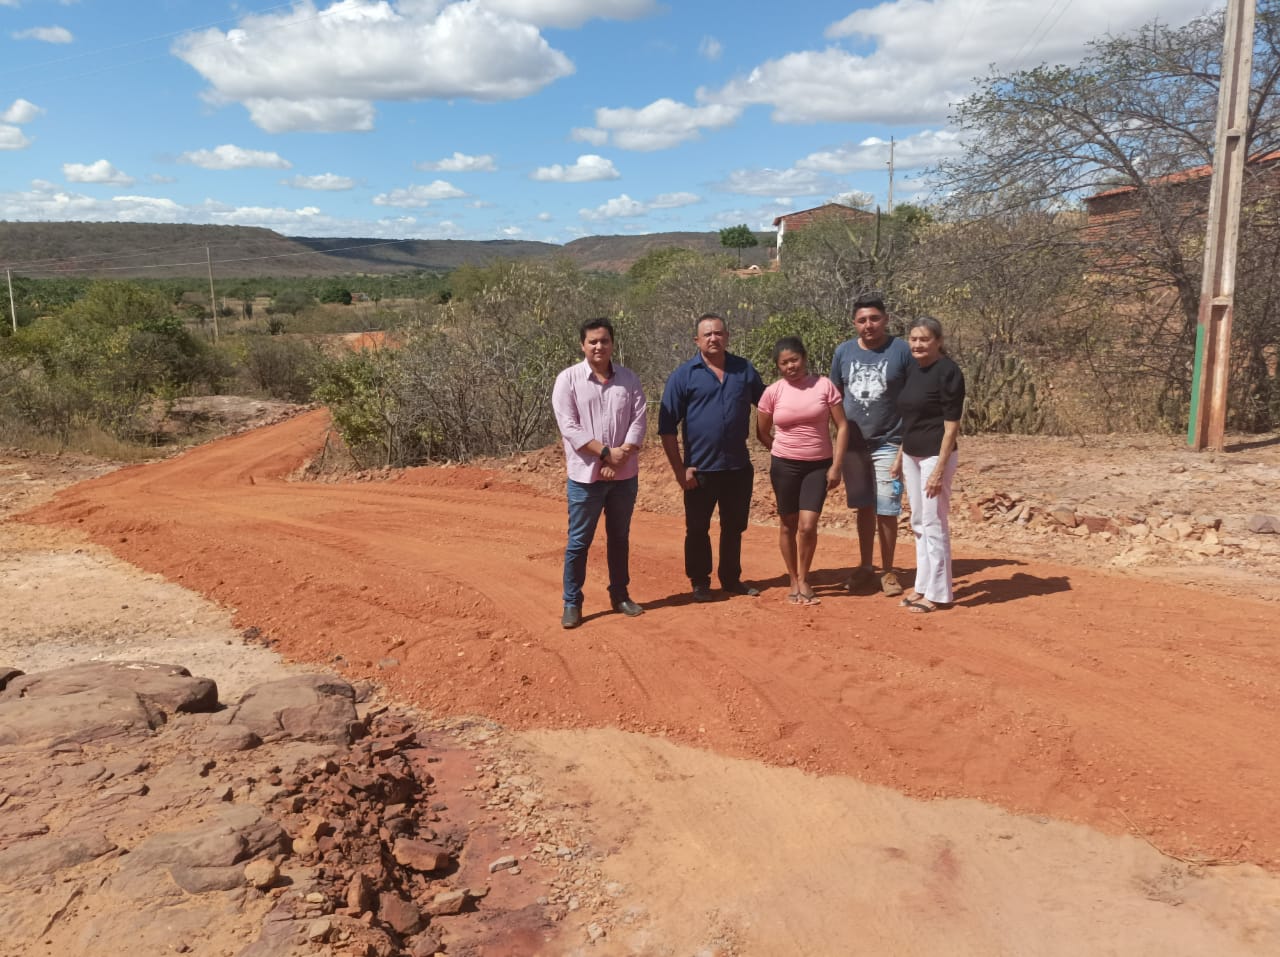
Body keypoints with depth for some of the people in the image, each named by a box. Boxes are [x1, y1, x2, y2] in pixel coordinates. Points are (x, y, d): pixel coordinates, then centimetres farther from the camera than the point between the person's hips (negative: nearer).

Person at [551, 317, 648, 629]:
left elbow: (638, 422, -2)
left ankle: (620, 595, 27)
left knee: (620, 538, 14)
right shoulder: (568, 379, -5)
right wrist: (606, 452, -18)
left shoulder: (630, 379, 4)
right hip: (585, 475, -3)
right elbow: (569, 427, -12)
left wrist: (619, 459, -14)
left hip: (624, 475, 3)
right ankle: (572, 603, 13)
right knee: (578, 541, 3)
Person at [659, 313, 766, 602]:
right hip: (700, 469, -3)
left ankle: (731, 579, 29)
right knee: (697, 528, 8)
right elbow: (667, 425, -6)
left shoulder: (745, 370, 4)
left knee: (734, 527, 14)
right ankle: (700, 583, 22)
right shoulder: (684, 375, -5)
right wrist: (679, 469, -9)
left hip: (739, 466, 3)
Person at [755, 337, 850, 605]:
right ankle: (794, 581, 23)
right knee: (788, 525, 9)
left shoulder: (824, 385, -5)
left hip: (818, 466, -1)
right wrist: (783, 452, 12)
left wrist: (836, 466, -7)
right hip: (784, 466, 1)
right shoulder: (772, 392, -3)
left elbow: (842, 426, -3)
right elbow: (762, 433, 9)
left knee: (808, 526, -8)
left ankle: (804, 579, 13)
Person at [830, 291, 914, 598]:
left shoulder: (901, 351, -7)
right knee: (864, 508, 14)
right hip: (853, 444, 3)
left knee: (887, 511, 1)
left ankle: (888, 571, 15)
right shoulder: (843, 352, 3)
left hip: (888, 443, -3)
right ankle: (865, 566, 26)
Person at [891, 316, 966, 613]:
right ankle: (923, 585, 23)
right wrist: (900, 456, 17)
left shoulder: (948, 371, -13)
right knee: (918, 524, 13)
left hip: (935, 455, -8)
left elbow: (952, 425, -16)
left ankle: (937, 593, 7)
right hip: (912, 456, 8)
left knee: (934, 525, -2)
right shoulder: (913, 371, 10)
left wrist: (939, 468, -20)